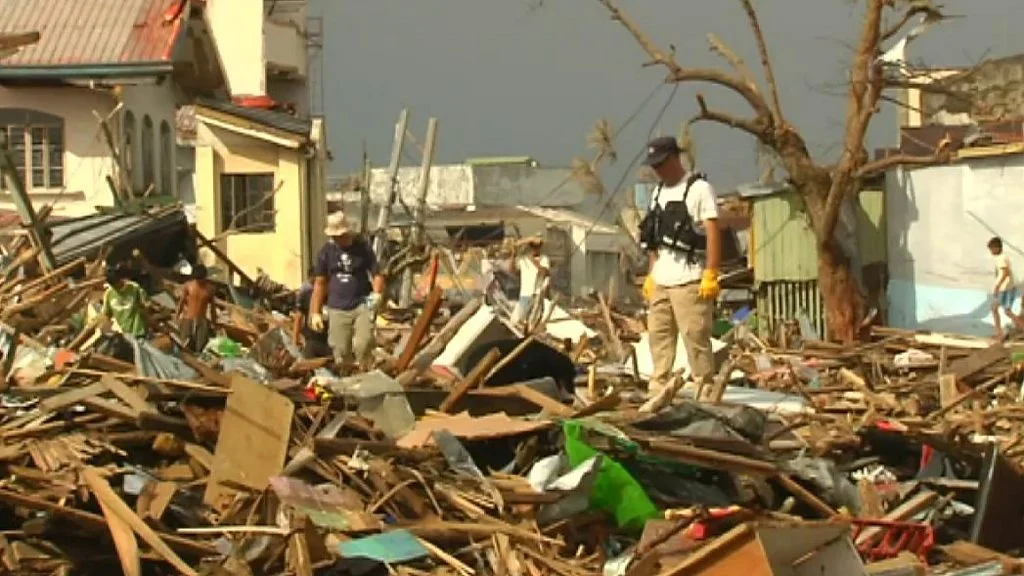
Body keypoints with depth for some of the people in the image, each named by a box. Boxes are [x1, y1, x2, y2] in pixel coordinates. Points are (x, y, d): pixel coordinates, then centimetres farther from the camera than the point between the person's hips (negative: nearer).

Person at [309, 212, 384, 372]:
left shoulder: (363, 247, 0)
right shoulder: (326, 252, 5)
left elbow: (377, 274, 1)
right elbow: (320, 283, 9)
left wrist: (377, 293, -20)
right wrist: (315, 312, 5)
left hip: (362, 305, -2)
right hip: (337, 309, 2)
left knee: (363, 343, -22)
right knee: (341, 353, -1)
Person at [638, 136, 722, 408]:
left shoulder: (699, 188, -6)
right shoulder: (658, 192, 17)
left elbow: (713, 233, -12)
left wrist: (711, 274, -17)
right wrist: (651, 274, 17)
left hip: (689, 280, -8)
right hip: (661, 280, 8)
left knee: (696, 337, -7)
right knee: (659, 335, 8)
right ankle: (660, 388, 13)